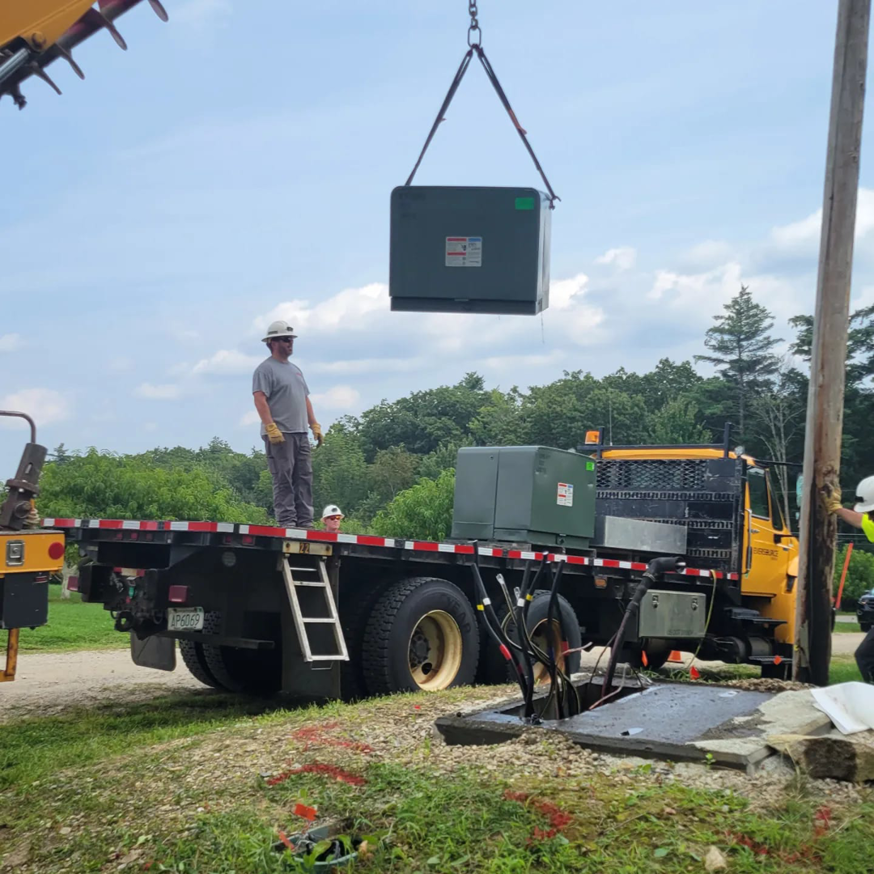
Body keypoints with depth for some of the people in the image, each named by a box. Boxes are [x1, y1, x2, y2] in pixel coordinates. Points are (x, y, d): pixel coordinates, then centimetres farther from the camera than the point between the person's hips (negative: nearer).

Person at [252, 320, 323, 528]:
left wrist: (315, 425, 17)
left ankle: (305, 521, 8)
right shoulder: (266, 369, -4)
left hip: (300, 433, 8)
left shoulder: (295, 369, 23)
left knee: (304, 478, 6)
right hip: (279, 433, -8)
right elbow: (260, 399, -14)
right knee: (283, 478, -8)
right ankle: (286, 521, -7)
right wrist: (271, 428, -23)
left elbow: (305, 400, 26)